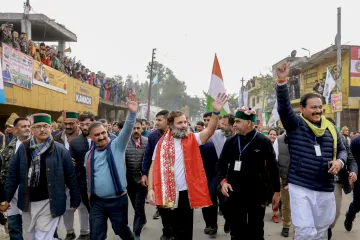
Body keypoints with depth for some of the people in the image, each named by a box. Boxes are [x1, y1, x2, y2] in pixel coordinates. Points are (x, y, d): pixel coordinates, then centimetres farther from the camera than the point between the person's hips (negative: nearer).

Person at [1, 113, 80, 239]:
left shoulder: (60, 150, -8)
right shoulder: (23, 148, 0)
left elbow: (70, 177, -3)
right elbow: (13, 174, 6)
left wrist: (75, 200, 0)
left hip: (49, 202, -4)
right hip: (27, 202, 4)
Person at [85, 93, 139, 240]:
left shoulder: (117, 146, -6)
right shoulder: (89, 155, 5)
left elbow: (127, 130, -22)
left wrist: (132, 113, -36)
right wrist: (89, 191, 13)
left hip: (118, 200, -3)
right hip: (97, 202, 3)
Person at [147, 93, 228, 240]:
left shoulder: (192, 139, -1)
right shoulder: (162, 142, 1)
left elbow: (209, 131, -18)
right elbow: (154, 166, 1)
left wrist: (216, 112, -34)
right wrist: (150, 189, -8)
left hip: (186, 192, -1)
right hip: (168, 193, 1)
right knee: (174, 226, 15)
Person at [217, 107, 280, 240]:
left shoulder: (263, 142, -9)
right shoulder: (230, 141, 2)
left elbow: (272, 167, -4)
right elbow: (221, 163, 9)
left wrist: (276, 190, -1)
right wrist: (223, 181, -8)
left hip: (257, 194, -3)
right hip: (235, 193, 3)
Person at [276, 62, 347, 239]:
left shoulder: (330, 128, 7)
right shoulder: (295, 124, -6)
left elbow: (342, 150, 18)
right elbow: (284, 107, -23)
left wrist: (340, 161, -5)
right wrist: (282, 81, -35)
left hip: (325, 189, 5)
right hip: (301, 188, -5)